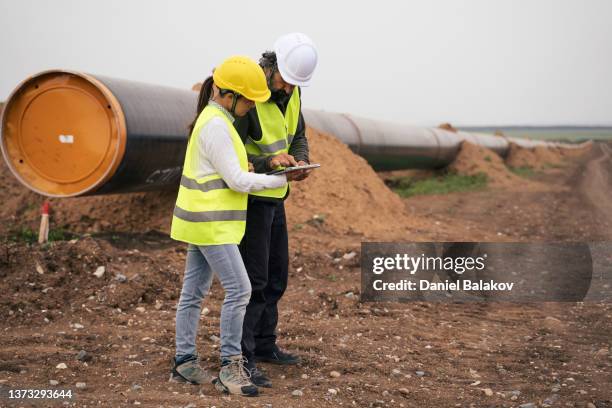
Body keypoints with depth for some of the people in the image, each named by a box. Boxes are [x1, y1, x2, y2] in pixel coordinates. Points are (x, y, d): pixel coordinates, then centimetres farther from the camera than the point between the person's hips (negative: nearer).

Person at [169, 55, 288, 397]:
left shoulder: (214, 119, 14)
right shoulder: (217, 126, -18)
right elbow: (238, 180, -17)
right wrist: (282, 180, -8)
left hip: (204, 221, 10)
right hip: (210, 223, -10)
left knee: (195, 290, 12)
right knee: (239, 290, -10)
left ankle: (185, 361, 19)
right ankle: (230, 366, -4)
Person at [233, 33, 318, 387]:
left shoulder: (291, 93, 2)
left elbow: (299, 137, 11)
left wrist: (300, 162, -10)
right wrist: (268, 162, -38)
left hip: (274, 197, 9)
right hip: (250, 198, -9)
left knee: (277, 275, 16)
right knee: (254, 279, -8)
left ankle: (264, 345, 29)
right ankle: (241, 359, 0)